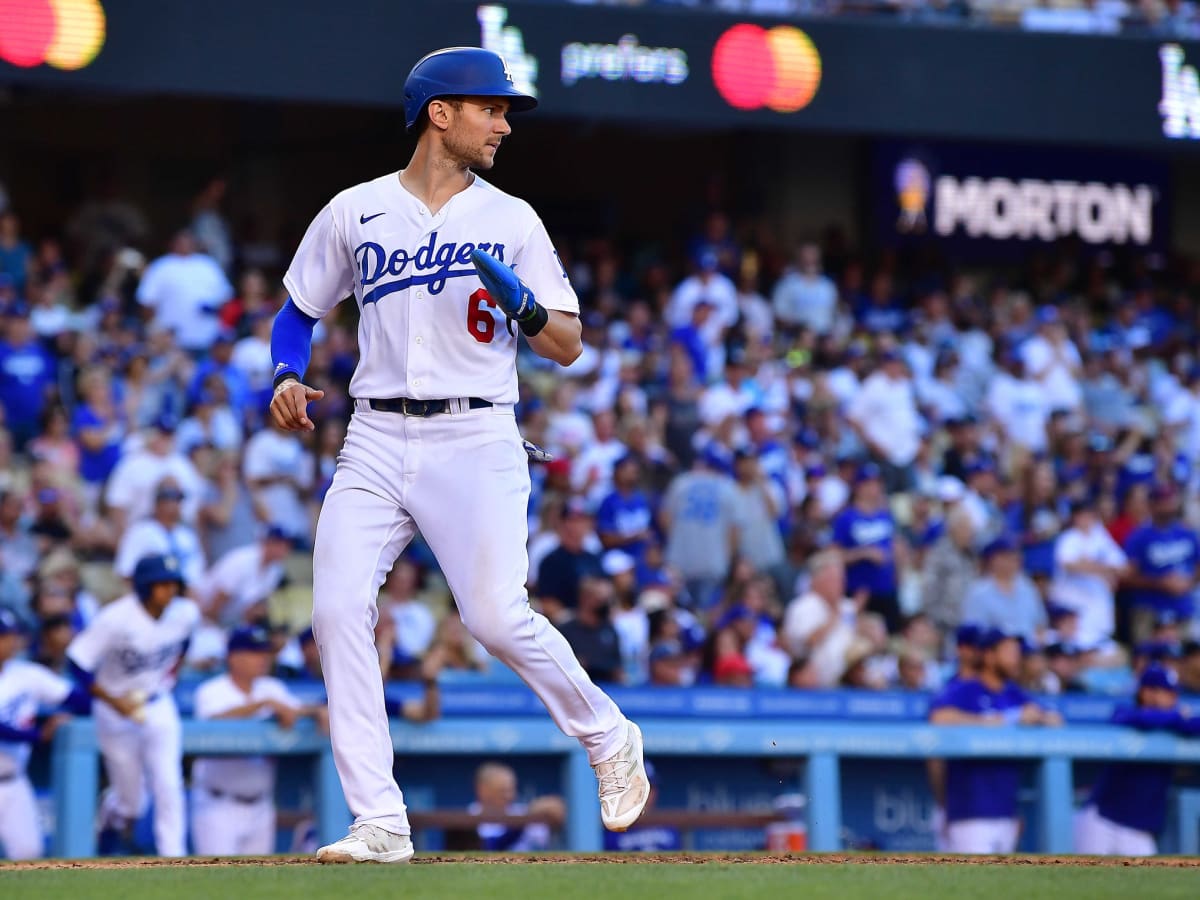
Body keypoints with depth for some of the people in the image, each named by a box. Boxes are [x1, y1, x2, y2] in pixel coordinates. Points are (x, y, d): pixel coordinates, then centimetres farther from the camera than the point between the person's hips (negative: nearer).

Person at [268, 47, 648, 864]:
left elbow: (568, 346, 7)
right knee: (339, 609, -13)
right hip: (376, 442, 2)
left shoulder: (512, 220, 7)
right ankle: (381, 823, -10)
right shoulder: (355, 212, 8)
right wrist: (287, 376, -2)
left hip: (476, 440, -2)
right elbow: (298, 312, 18)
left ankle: (608, 736, 15)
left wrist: (523, 304, -14)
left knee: (498, 618, -13)